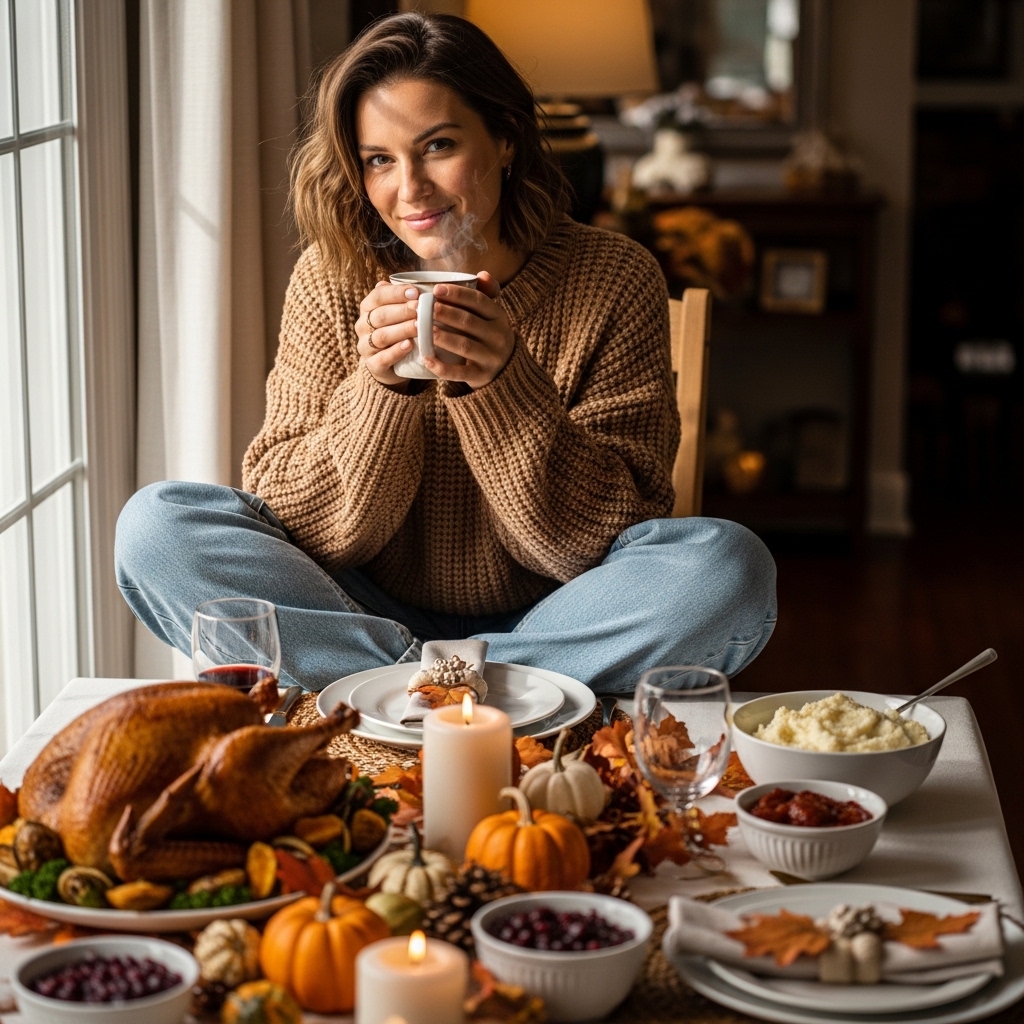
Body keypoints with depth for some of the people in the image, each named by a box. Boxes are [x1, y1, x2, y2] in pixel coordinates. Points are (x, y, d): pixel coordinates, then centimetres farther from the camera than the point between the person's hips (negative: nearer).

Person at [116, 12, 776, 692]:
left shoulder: (613, 280, -8)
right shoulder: (333, 279, -4)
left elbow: (597, 540, -11)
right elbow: (308, 530, -6)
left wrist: (499, 386, -26)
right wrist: (380, 388, -23)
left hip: (545, 621, -1)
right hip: (370, 607, 2)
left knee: (730, 568, -28)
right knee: (157, 525, -19)